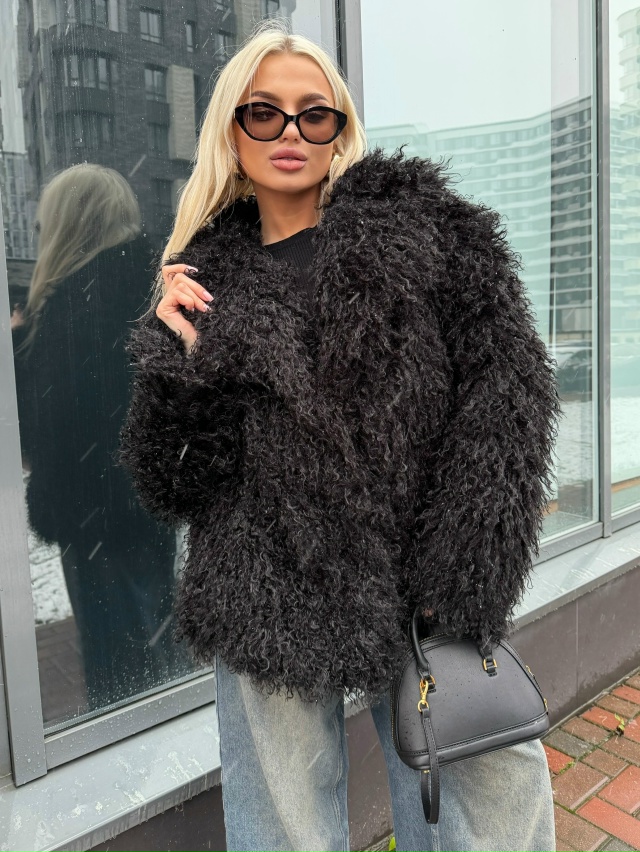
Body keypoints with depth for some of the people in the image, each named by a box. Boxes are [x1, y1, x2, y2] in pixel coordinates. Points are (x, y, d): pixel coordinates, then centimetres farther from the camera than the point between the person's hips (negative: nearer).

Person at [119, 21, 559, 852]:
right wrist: (176, 355, -11)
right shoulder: (209, 274, 7)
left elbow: (508, 380, -4)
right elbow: (171, 481, 5)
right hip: (272, 609, 1)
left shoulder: (417, 216, 4)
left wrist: (465, 579, -9)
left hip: (427, 592, 0)